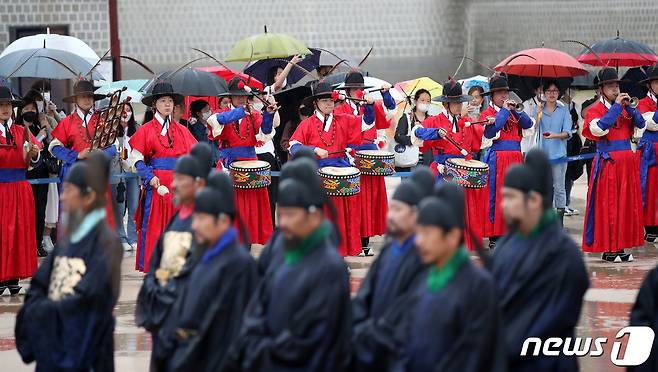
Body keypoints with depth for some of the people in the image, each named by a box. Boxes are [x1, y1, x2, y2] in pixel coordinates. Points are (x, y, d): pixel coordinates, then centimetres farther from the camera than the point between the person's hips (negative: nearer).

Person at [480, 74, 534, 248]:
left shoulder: (513, 112, 17)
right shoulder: (488, 113, 1)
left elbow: (528, 124, 5)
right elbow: (492, 130, -18)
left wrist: (515, 110, -4)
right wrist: (504, 110, -11)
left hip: (515, 159, 6)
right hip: (497, 159, -6)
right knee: (496, 197, -6)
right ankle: (493, 237, -3)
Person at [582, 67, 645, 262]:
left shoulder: (624, 107, 13)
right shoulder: (595, 110, -2)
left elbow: (640, 126, 5)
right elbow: (599, 128, -20)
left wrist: (630, 107, -7)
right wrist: (616, 106, -16)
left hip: (627, 162, 6)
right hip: (607, 161, -6)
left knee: (627, 204, 6)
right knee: (607, 204, -3)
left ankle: (620, 247, 12)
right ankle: (607, 249, 1)